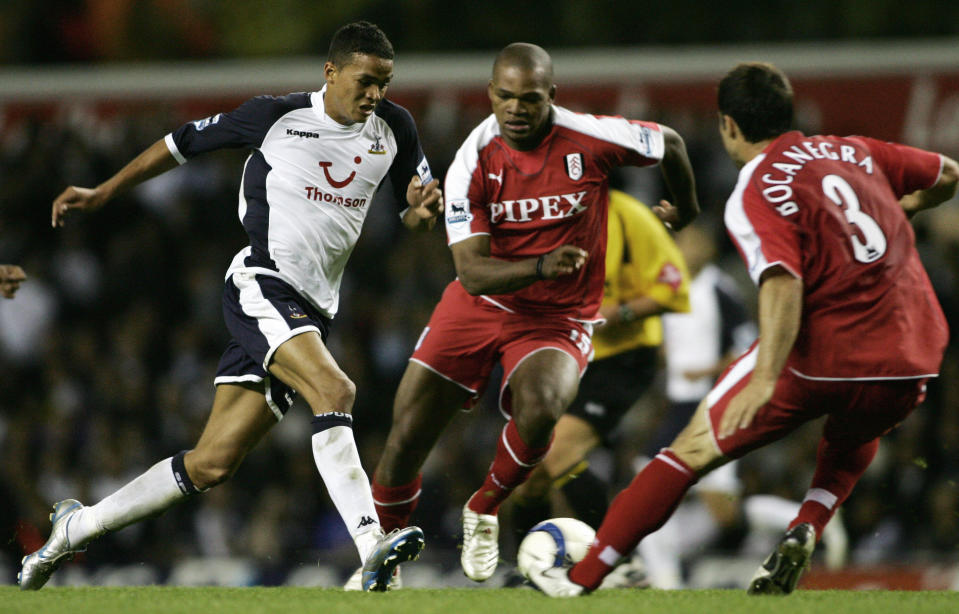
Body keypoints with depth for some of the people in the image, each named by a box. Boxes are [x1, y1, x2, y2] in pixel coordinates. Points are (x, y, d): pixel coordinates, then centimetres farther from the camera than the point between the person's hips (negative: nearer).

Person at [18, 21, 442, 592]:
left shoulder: (394, 128, 9)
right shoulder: (276, 116, -3)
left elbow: (416, 217, 18)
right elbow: (185, 142, 10)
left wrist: (422, 208, -7)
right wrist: (103, 193, 15)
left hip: (313, 311, 6)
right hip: (261, 286, -5)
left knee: (212, 464, 4)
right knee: (335, 391, -32)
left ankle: (78, 526, 18)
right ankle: (371, 548, -42)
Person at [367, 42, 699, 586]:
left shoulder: (590, 141, -17)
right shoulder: (474, 163, -14)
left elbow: (670, 144, 4)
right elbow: (472, 272, -20)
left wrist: (687, 208, 23)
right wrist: (540, 267, -38)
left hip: (559, 318, -2)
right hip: (480, 307, 2)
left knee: (538, 411, -32)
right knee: (406, 438, -3)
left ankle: (483, 514, -2)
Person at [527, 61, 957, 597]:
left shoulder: (754, 196, -5)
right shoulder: (854, 152, 14)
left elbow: (783, 283, -22)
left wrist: (765, 378, -32)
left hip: (823, 360, -5)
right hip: (913, 363, 5)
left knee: (695, 449, 8)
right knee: (854, 436, 38)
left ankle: (584, 576, 9)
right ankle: (805, 533, 10)